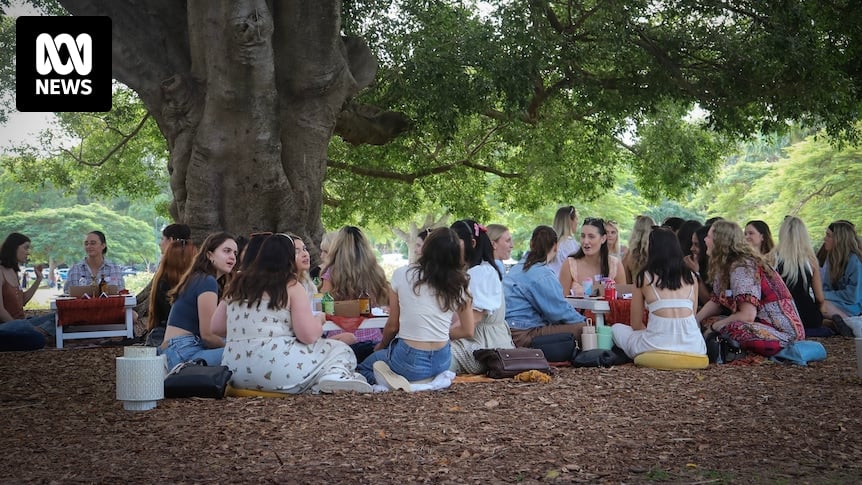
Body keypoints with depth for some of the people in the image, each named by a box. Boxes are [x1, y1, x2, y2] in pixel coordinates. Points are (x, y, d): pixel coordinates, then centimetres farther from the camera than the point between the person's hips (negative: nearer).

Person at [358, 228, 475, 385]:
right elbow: (468, 331, 3)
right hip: (442, 362, 5)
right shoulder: (458, 284, -3)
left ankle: (387, 376, -8)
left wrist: (382, 346, 19)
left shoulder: (402, 275, -7)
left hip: (410, 361, -5)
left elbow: (392, 325, -1)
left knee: (363, 366, 23)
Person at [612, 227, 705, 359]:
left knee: (617, 328, 25)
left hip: (656, 347, -3)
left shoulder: (644, 277, 4)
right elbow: (692, 314, 16)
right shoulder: (691, 277, 11)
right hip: (693, 347, 3)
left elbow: (636, 325, 9)